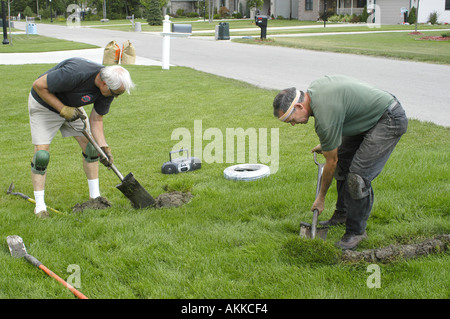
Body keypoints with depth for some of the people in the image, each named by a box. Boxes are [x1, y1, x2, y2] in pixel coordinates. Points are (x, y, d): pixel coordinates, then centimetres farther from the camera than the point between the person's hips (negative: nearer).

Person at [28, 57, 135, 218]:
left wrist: (104, 147, -17)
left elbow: (96, 119, -6)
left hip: (72, 107, 7)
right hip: (44, 104, -6)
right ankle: (40, 206, -2)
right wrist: (63, 109, -31)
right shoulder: (75, 73, -40)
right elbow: (39, 85, -29)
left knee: (90, 146, 1)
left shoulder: (109, 87, -18)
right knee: (41, 153, -12)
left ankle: (95, 196, 13)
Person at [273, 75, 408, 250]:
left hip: (390, 121, -11)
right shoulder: (314, 87, -3)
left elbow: (331, 161, -15)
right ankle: (342, 214, 28)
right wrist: (327, 143, 25)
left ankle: (356, 230, 1)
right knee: (343, 159, 15)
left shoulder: (325, 115, -28)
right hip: (370, 116, 11)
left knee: (358, 175, -16)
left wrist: (321, 198, -1)